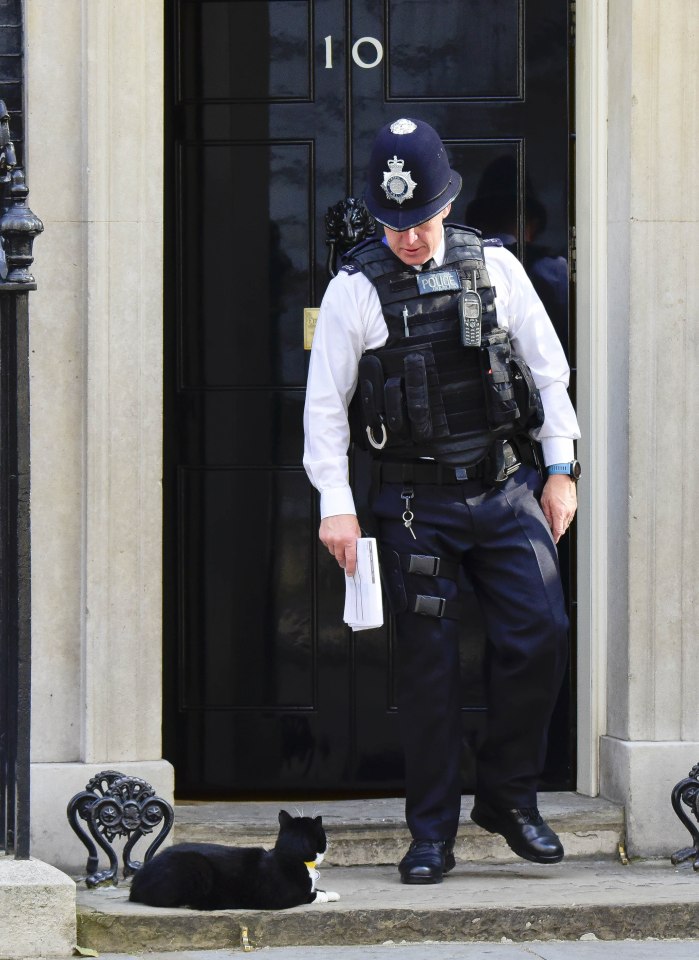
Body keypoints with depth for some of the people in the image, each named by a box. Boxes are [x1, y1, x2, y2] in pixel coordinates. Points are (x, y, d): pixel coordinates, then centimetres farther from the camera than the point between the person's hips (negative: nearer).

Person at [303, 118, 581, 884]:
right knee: (428, 663, 0)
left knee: (541, 635, -6)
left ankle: (507, 797, 12)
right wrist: (335, 504, -9)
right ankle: (431, 834, 10)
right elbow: (324, 401, -2)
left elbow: (547, 367, 11)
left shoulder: (494, 267, 4)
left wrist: (559, 468, 6)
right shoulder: (355, 289, -2)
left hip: (507, 488, 2)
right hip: (416, 502, -2)